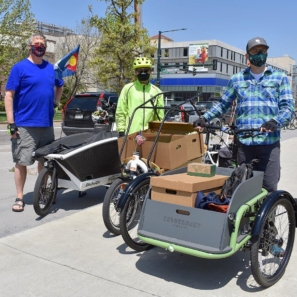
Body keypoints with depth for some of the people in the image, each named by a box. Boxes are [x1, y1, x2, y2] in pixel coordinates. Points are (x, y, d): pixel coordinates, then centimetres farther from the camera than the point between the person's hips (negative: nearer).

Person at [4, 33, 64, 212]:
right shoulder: (20, 67, -4)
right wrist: (11, 123, -13)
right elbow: (9, 96, -7)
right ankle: (20, 197, 11)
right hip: (25, 125, -5)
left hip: (47, 124, 5)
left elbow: (60, 86, 30)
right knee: (21, 161, 0)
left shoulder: (51, 68, 10)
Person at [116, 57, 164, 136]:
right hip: (131, 134, -2)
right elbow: (120, 112, 6)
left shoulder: (157, 91, 11)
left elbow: (160, 116, 14)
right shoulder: (128, 88, 6)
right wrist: (121, 131, -1)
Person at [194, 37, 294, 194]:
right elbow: (223, 104, 19)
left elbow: (288, 106, 2)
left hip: (269, 141, -1)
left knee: (269, 187, -4)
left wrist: (275, 121, -18)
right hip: (244, 141, 2)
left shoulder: (279, 77, 9)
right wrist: (204, 118, 4)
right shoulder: (237, 79, 13)